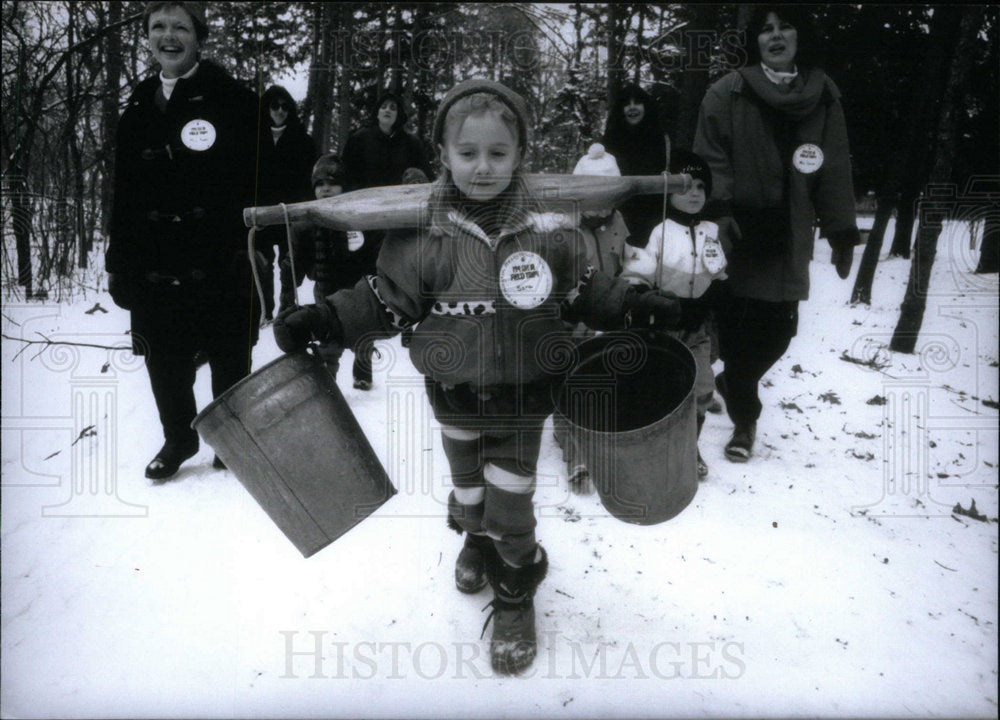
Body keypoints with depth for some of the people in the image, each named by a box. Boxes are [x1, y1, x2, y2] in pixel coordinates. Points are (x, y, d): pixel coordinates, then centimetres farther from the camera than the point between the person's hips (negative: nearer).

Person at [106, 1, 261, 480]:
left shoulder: (233, 101, -1)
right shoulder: (138, 110, 14)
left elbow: (259, 181, -5)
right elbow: (123, 193, 16)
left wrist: (250, 251, -11)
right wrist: (118, 262, 14)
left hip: (221, 264, -4)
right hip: (154, 269, 4)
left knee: (229, 360, 7)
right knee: (165, 361, 9)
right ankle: (177, 438, 31)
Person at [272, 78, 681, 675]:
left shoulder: (549, 230, -9)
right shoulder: (424, 234, -12)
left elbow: (583, 293, 3)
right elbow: (388, 299, -6)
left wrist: (637, 307, -7)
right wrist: (324, 322, -16)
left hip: (524, 396, -1)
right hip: (455, 393, 1)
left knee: (510, 509, 2)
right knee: (468, 489, 22)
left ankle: (516, 595, 29)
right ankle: (476, 539, 56)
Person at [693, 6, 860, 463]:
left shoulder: (824, 96, 8)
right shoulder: (728, 93, -2)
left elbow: (835, 171, 8)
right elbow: (711, 160, -6)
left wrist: (841, 232, 6)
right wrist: (719, 211, -19)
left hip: (788, 244, 3)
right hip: (737, 239, -3)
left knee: (777, 331, 6)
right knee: (738, 332, -1)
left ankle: (730, 383, 34)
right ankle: (743, 419, 19)